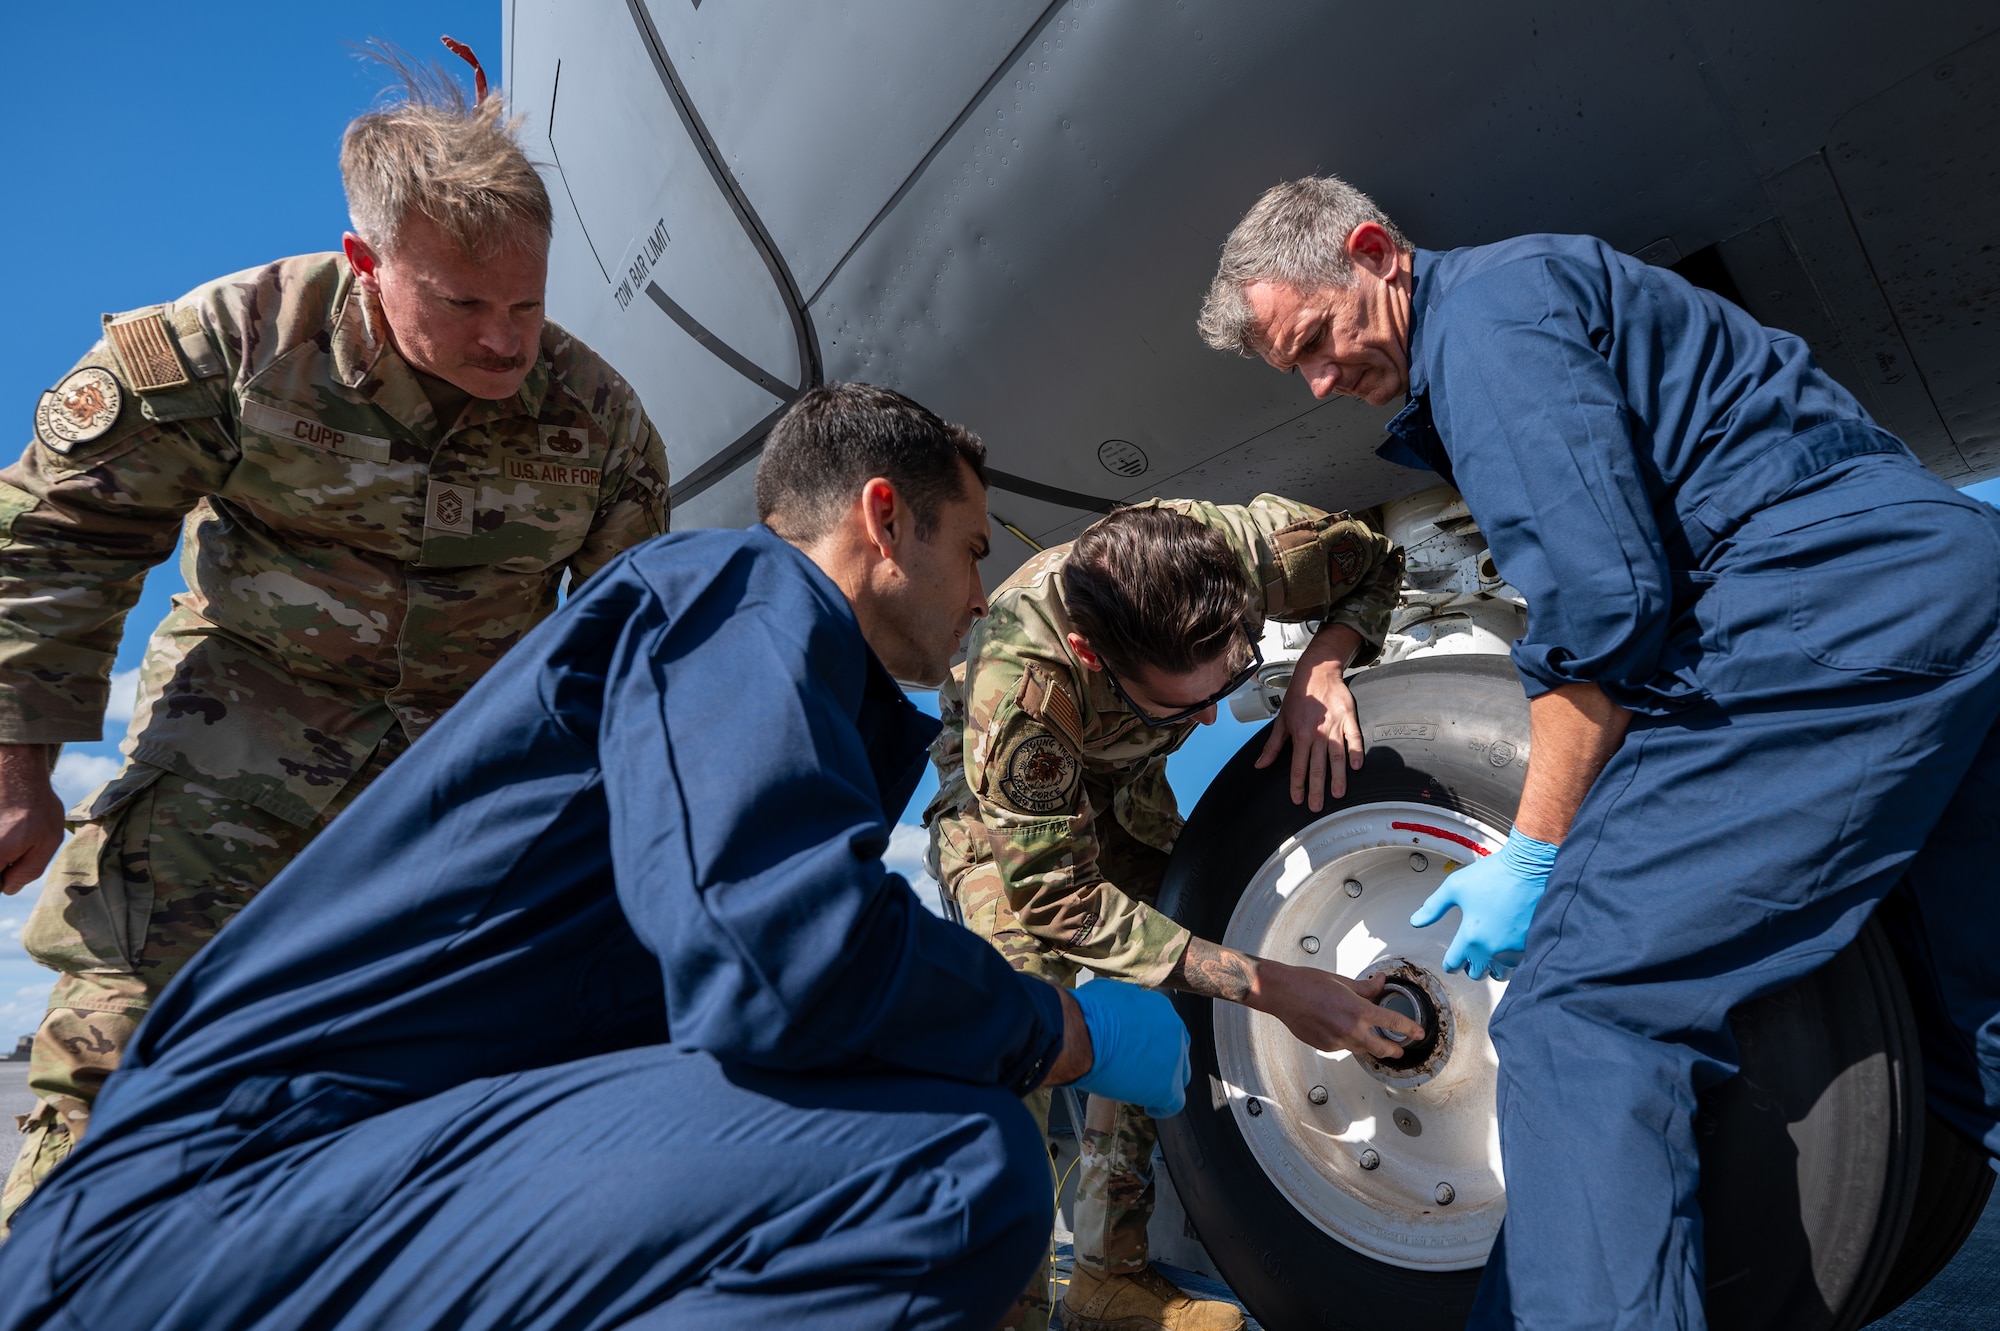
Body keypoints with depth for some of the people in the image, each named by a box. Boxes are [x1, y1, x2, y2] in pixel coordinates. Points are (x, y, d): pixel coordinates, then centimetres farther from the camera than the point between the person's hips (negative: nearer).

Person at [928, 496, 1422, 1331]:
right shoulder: (1016, 683, -45)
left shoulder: (1234, 545, -34)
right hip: (1001, 801, -4)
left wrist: (1321, 667, -31)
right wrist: (1267, 987, -39)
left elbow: (1374, 562, -11)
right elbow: (1060, 901, -36)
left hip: (1125, 786, 4)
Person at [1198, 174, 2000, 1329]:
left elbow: (1603, 604, -17)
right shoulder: (1534, 289, 23)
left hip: (1830, 607, -11)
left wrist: (1532, 857, -11)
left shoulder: (1479, 314, -8)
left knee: (1582, 1006, -15)